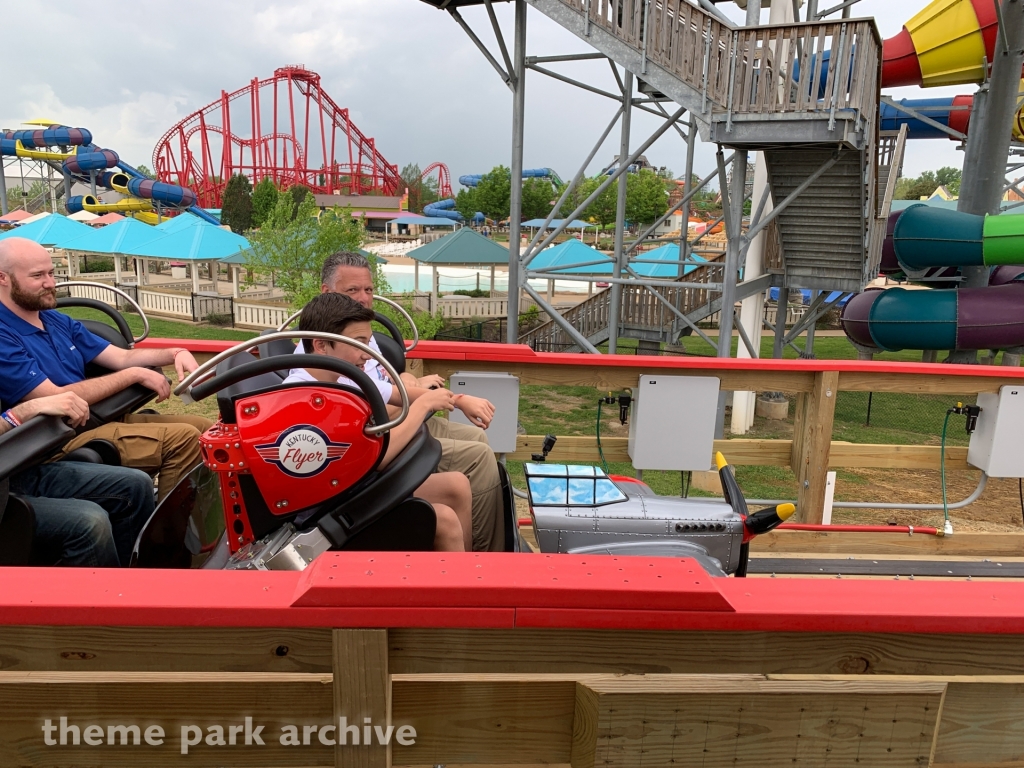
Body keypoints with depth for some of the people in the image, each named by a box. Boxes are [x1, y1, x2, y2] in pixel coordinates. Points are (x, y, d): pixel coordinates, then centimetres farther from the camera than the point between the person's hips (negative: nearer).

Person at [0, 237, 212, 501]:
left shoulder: (57, 321, 14)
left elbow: (122, 357, 13)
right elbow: (58, 399, -20)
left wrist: (174, 353, -5)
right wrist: (135, 375, -15)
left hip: (103, 417, 9)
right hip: (62, 440, -9)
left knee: (203, 428, -4)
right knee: (181, 438, -25)